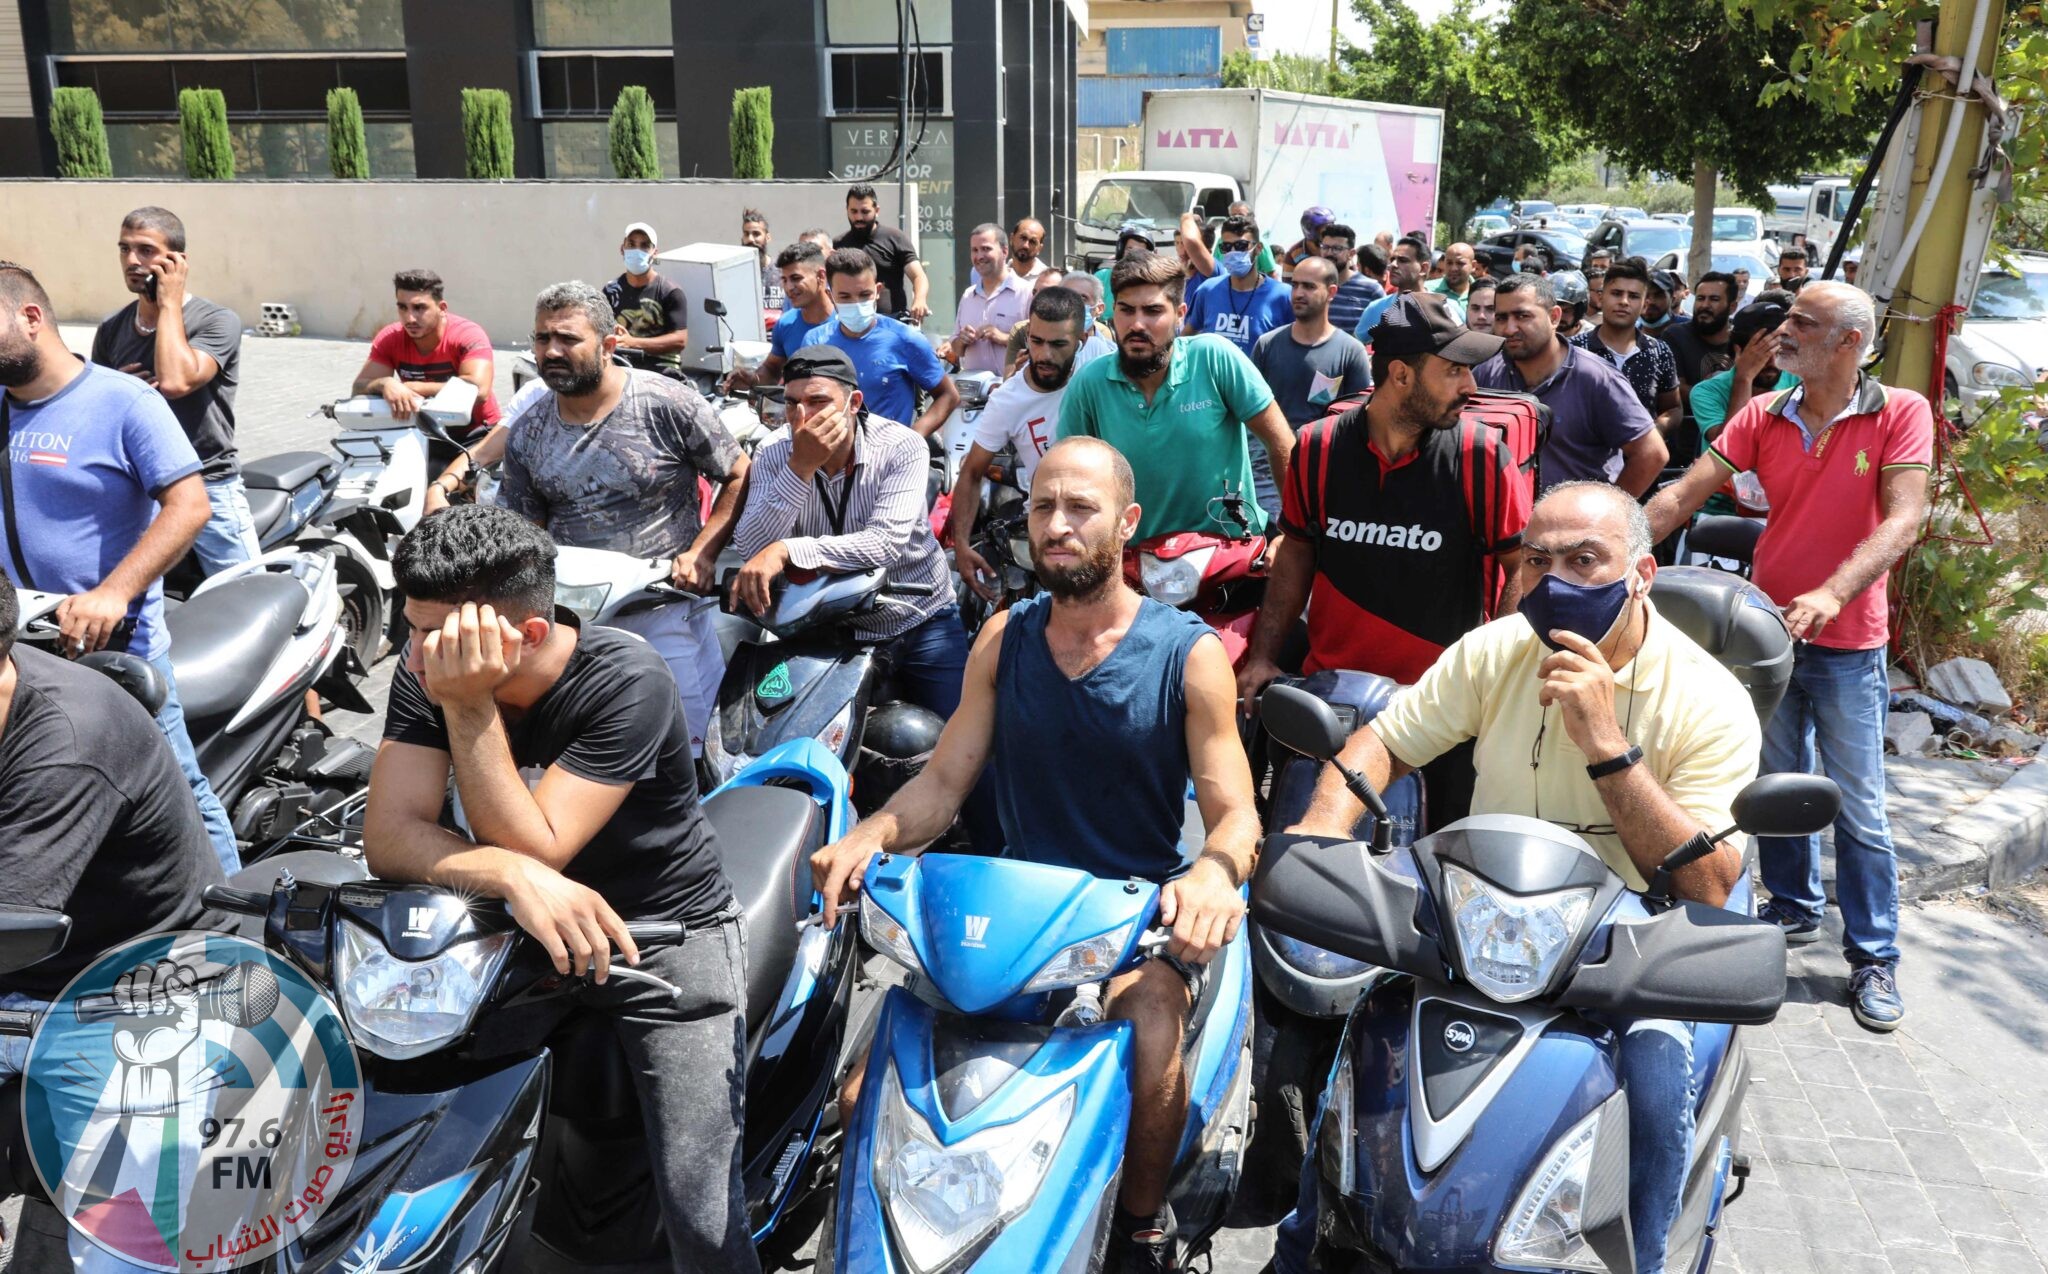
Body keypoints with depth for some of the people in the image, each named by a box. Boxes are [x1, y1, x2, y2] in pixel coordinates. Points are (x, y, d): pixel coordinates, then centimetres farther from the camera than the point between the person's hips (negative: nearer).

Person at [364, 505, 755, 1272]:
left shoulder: (625, 681, -24)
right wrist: (514, 878, -36)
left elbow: (533, 846, -26)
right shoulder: (425, 675, -10)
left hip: (665, 932, -4)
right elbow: (388, 835, -19)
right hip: (522, 926, 5)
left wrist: (470, 705, -34)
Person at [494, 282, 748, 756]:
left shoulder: (668, 404, -7)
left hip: (666, 604, -4)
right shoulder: (526, 433, 7)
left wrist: (702, 553, -12)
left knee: (682, 748, 0)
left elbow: (739, 476, -2)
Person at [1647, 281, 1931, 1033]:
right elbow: (1685, 493, -7)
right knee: (1777, 788, 17)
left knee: (1859, 808, 2)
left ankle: (1874, 956, 16)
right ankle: (1794, 909, 37)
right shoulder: (1763, 417, 1)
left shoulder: (1900, 414, -10)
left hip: (1848, 643, -4)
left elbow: (1902, 521, -21)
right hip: (1769, 628, 4)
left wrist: (1830, 594, -36)